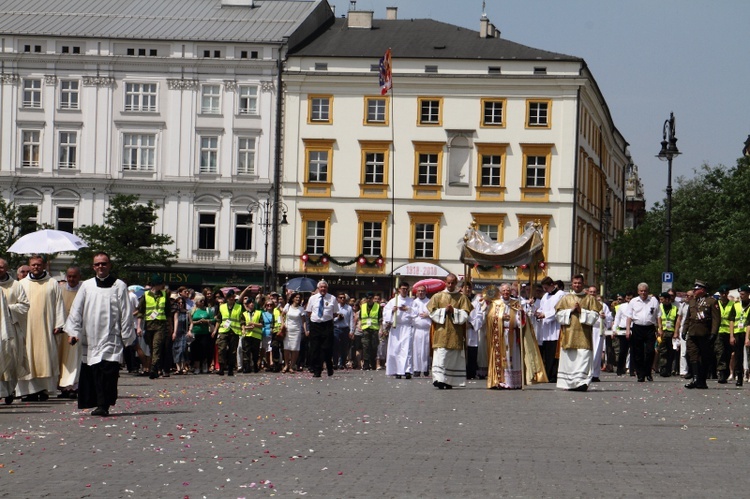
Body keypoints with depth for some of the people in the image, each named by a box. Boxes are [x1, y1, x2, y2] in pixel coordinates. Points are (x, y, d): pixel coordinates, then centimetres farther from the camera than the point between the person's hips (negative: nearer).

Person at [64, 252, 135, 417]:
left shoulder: (119, 286, 4)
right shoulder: (86, 286, 11)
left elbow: (126, 313, 4)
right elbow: (76, 310, 10)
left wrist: (127, 336, 2)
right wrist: (73, 331, 1)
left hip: (111, 339, -3)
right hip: (90, 338, 3)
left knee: (108, 371, -13)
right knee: (93, 372, 2)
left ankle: (104, 405, -11)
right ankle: (101, 405, 9)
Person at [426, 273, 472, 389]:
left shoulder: (462, 297, 8)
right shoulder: (437, 296, 8)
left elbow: (465, 314, 2)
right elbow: (431, 312, 2)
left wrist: (453, 311, -11)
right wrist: (444, 310, -9)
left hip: (456, 333, 1)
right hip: (441, 332, -1)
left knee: (454, 357, 2)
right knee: (441, 355, -12)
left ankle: (449, 381, 7)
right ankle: (439, 379, -19)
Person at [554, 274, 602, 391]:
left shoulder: (590, 299, 10)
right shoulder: (566, 298, 14)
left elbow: (595, 315, 2)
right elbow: (559, 314, 7)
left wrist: (581, 311, -9)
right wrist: (571, 310, -7)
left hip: (583, 335, -2)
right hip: (569, 334, 2)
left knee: (583, 358, -13)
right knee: (569, 359, -1)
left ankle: (581, 381, -20)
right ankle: (569, 383, 4)